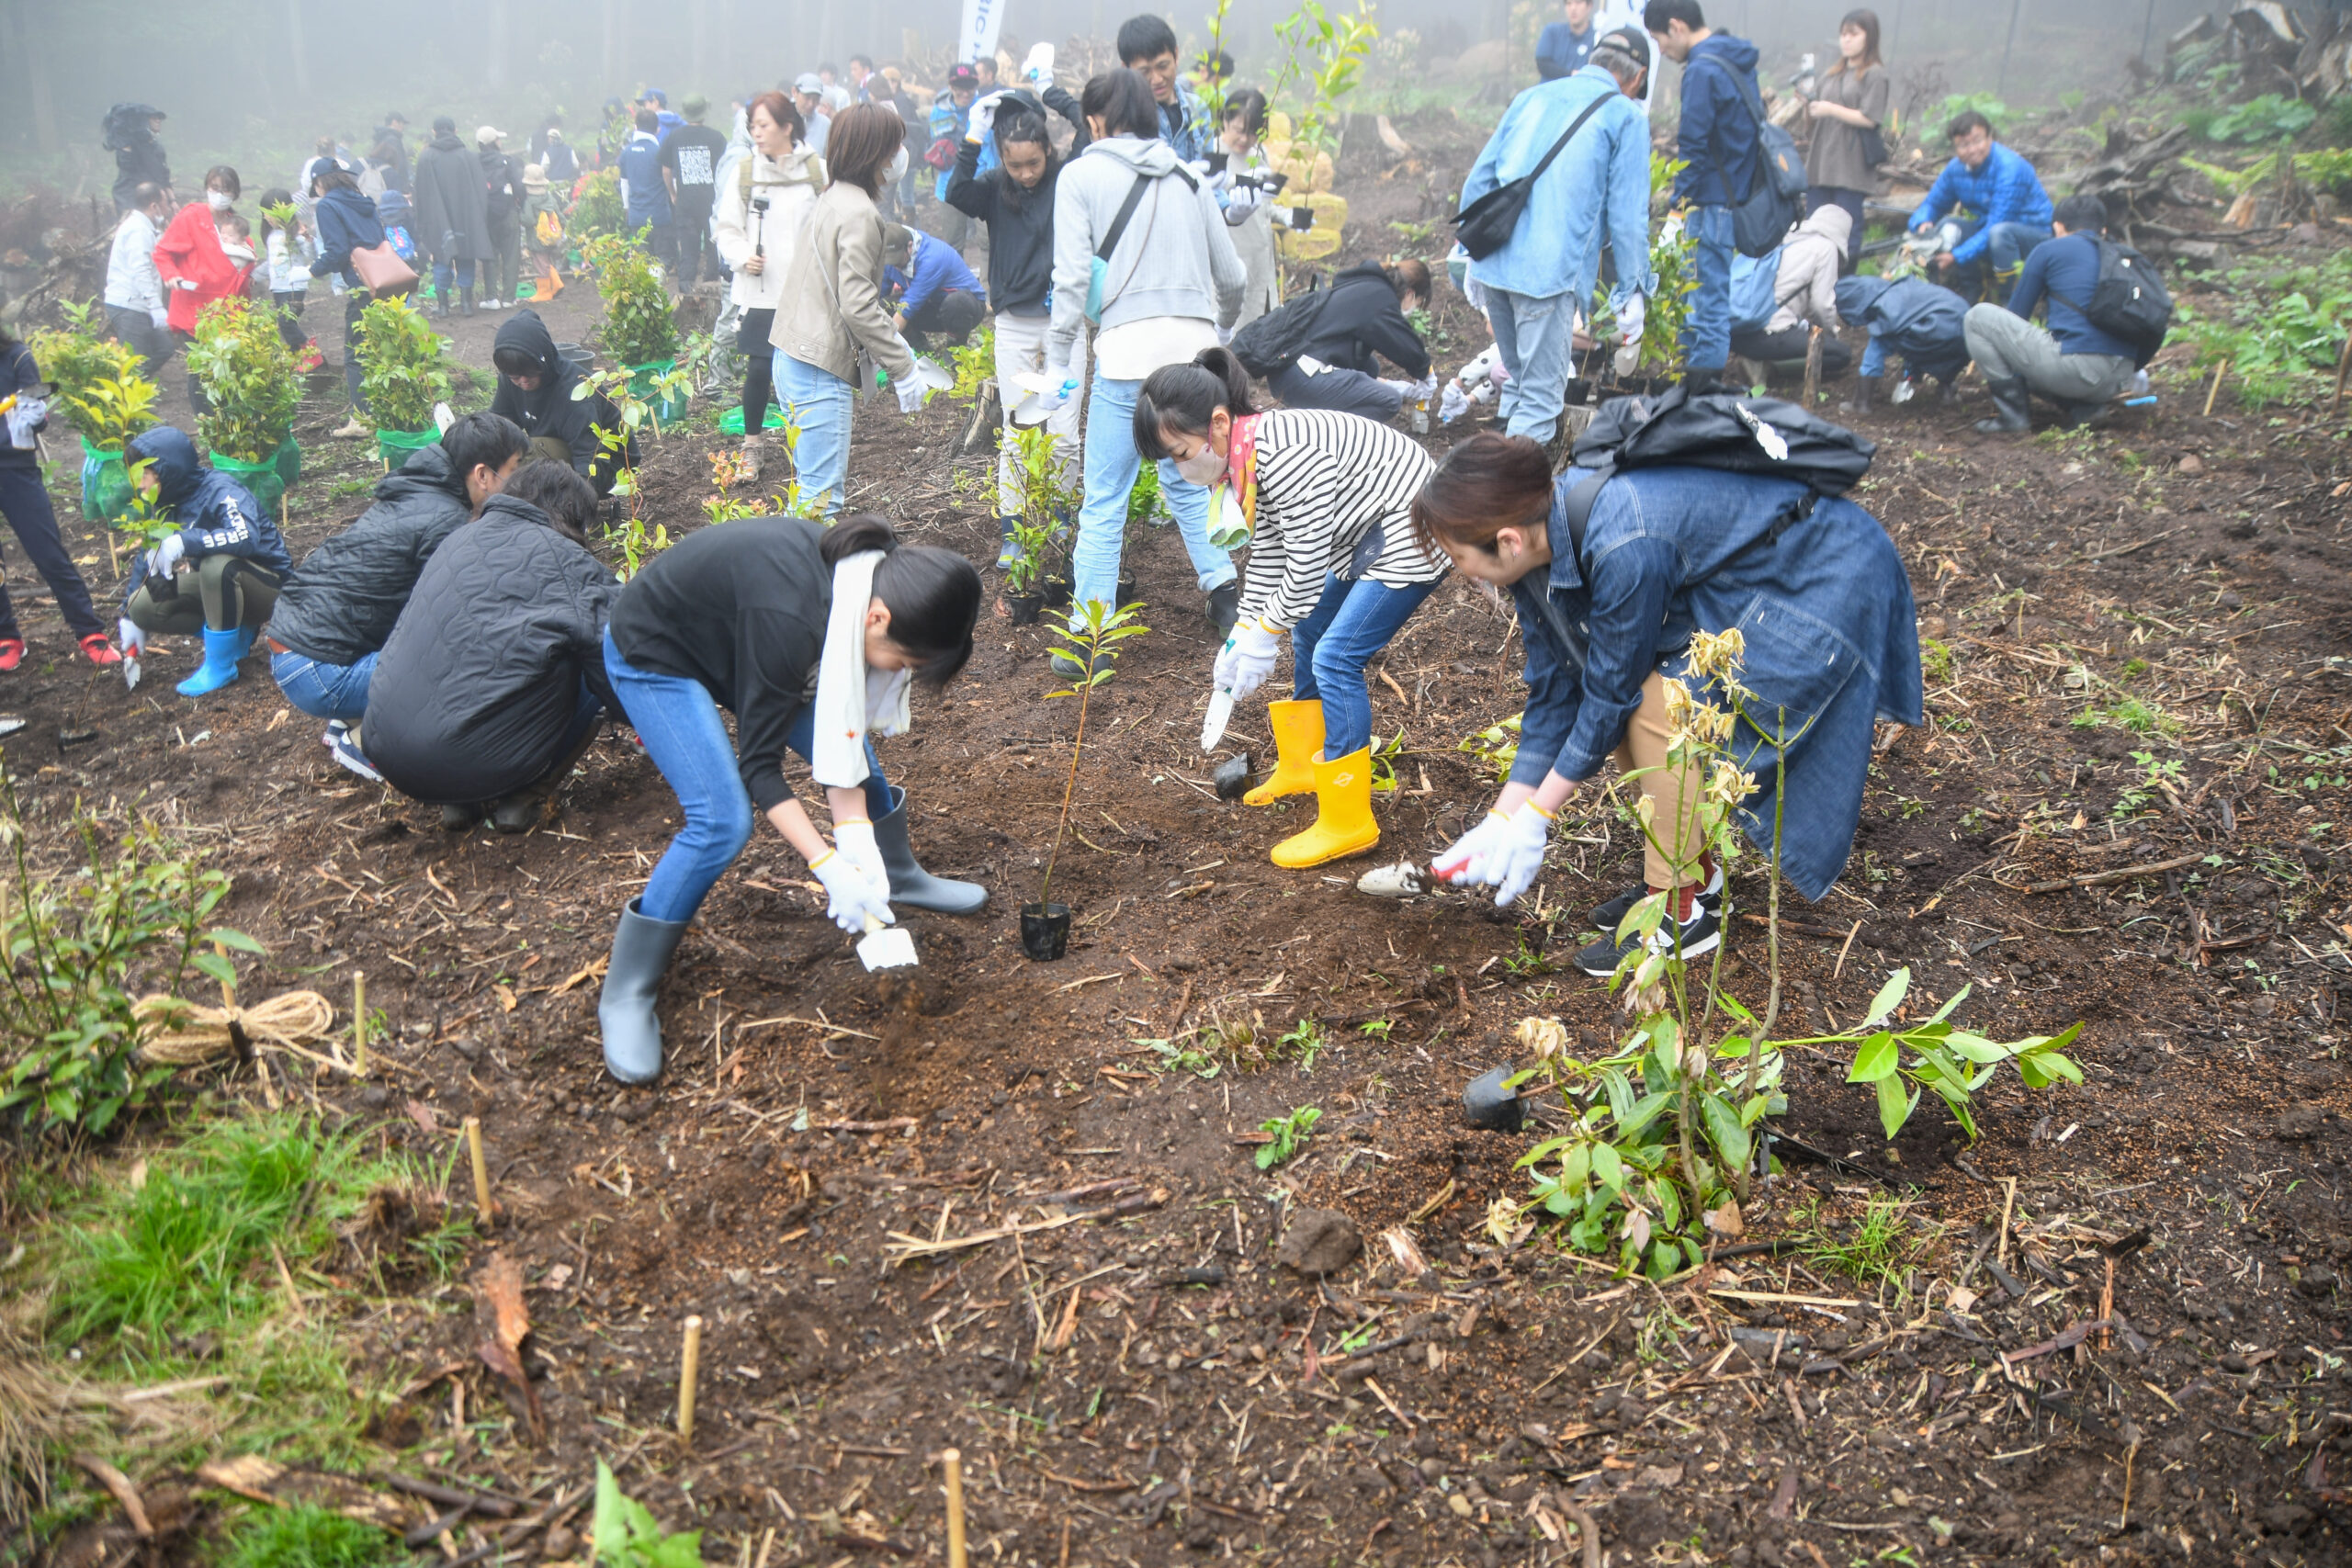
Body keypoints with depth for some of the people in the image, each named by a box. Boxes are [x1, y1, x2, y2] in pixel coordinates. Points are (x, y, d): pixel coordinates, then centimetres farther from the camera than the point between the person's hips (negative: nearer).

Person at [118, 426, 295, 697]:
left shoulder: (220, 491, -21)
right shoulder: (167, 506, 4)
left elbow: (247, 537, -40)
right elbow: (146, 557, 11)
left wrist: (185, 541, -42)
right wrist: (129, 617, 8)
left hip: (269, 585, -8)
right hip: (216, 586, 8)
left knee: (217, 565, -39)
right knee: (143, 606, -8)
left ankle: (220, 664, -23)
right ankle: (237, 632, 5)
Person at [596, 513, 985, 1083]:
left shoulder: (871, 581, -18)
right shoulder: (792, 620, -42)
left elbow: (842, 732, -13)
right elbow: (759, 764, -31)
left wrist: (858, 846, -21)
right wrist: (831, 870, -33)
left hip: (733, 636, 8)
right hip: (655, 655, -8)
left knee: (857, 754, 8)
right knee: (722, 821, -20)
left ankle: (898, 875, 36)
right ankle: (626, 993, -6)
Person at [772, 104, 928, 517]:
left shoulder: (831, 199, 14)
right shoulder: (859, 213, -15)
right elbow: (858, 306, -20)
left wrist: (893, 341, 20)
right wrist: (902, 369, -13)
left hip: (792, 359, 10)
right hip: (820, 373, -10)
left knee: (814, 486, 18)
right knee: (822, 497, -8)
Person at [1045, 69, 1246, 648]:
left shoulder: (1081, 174, 4)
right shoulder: (1187, 177, 17)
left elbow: (1072, 277, -4)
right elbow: (1231, 275, 21)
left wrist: (1059, 359, 3)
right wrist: (1223, 327, 40)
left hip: (1128, 346, -5)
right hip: (1197, 342, 5)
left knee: (1103, 500, 1)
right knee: (1187, 480, 23)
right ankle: (1224, 593, 19)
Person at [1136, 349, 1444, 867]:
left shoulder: (1286, 455, -31)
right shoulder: (1248, 458, -1)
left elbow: (1308, 560, -27)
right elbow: (1266, 551, 9)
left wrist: (1267, 633, -14)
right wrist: (1244, 634, 7)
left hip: (1409, 534, -11)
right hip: (1363, 534, 11)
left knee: (1336, 656, -14)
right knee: (1308, 635, 19)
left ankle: (1349, 823, -6)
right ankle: (1302, 767, 40)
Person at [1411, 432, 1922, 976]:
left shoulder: (1623, 548, -36)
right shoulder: (1536, 542, -9)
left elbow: (1612, 692, -23)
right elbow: (1553, 690, -1)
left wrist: (1536, 816, -14)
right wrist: (1502, 819, -2)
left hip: (1827, 583, -9)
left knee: (1661, 706, -20)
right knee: (1634, 700, -1)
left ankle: (1682, 911, -6)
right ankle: (1695, 873, 16)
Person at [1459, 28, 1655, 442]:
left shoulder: (1532, 96, 19)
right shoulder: (1626, 116, 3)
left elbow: (1478, 180, 19)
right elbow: (1627, 215, -2)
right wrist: (1633, 292, 3)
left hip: (1493, 263, 6)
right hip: (1550, 270, -6)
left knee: (1517, 376, 24)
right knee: (1541, 395, -2)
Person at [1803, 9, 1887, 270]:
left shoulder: (1875, 75, -2)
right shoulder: (1832, 75, 19)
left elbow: (1869, 119, -11)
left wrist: (1831, 109, -13)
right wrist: (1808, 104, -1)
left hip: (1852, 168, -7)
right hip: (1820, 163, 7)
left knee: (1847, 231, -4)